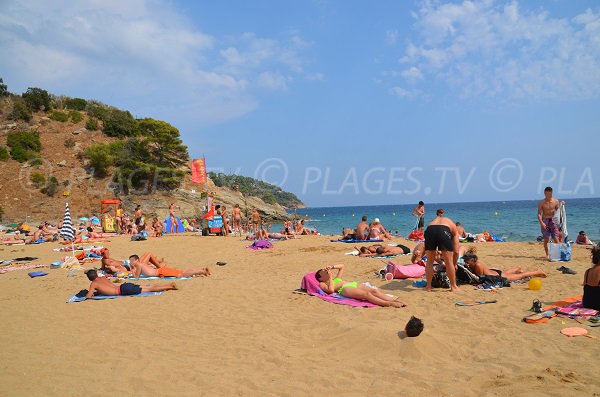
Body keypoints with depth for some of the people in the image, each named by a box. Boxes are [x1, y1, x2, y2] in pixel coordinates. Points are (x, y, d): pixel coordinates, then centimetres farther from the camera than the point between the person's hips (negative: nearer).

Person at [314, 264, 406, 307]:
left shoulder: (336, 279, 37)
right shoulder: (322, 284, 16)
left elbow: (341, 266, 45)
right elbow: (331, 290, -7)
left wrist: (332, 267, 30)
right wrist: (330, 278, 5)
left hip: (353, 284, 8)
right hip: (345, 289, -8)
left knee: (374, 291, -20)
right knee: (366, 294, -33)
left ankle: (395, 300, -37)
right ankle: (388, 304, -50)